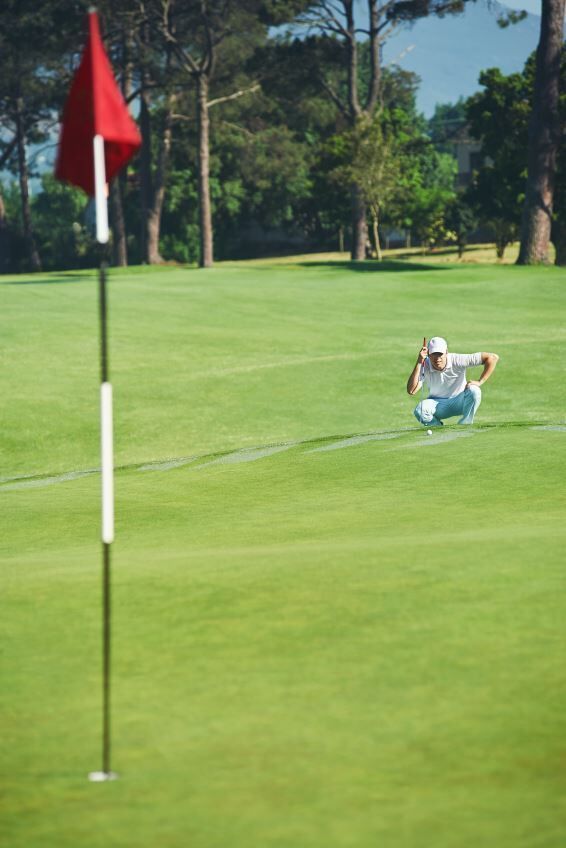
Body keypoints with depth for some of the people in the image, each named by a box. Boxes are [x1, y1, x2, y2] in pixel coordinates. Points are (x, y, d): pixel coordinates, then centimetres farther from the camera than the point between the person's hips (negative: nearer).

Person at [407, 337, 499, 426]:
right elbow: (411, 391, -31)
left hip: (459, 401, 0)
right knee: (419, 410, -31)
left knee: (473, 391, -32)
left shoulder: (457, 360, -21)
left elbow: (492, 358, -21)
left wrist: (480, 382, -25)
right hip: (438, 404, 0)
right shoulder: (424, 366, -17)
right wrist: (419, 362, -33)